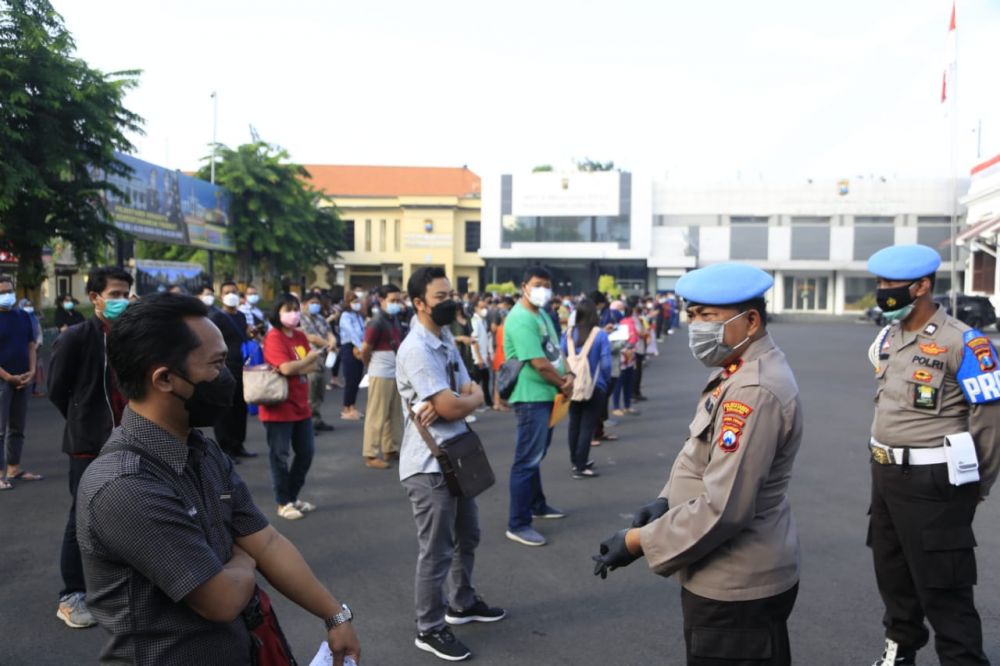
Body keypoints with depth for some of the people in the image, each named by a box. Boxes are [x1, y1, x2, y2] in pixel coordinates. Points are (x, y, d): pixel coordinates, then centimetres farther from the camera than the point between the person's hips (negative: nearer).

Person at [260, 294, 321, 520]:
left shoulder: (300, 336, 11)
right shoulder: (274, 337, -14)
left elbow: (310, 367, 5)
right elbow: (286, 368, -24)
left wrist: (295, 367, -16)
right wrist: (309, 359, -7)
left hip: (301, 405, 8)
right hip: (279, 407, -8)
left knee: (306, 452, 14)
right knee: (279, 456, 3)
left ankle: (293, 496, 28)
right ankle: (283, 503, 13)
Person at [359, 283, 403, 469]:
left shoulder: (396, 320, 9)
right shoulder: (377, 323, -16)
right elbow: (364, 351, -13)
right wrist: (373, 366, 1)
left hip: (397, 374, 8)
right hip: (381, 375, -8)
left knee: (395, 414, 14)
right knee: (377, 416, -2)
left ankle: (391, 449, 26)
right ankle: (371, 454, 5)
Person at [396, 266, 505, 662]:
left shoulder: (446, 339, 9)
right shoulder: (416, 349, -21)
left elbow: (468, 393, 4)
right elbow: (453, 408, -25)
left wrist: (458, 400, -18)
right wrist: (474, 396, -3)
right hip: (430, 463, -10)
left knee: (467, 536, 23)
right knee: (436, 550, 2)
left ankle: (462, 603, 42)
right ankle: (430, 629, 19)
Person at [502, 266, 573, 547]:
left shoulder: (542, 314, 13)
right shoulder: (520, 320, -19)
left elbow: (555, 352, 13)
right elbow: (540, 364, -23)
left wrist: (568, 376, -6)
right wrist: (563, 384, -8)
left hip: (547, 394, 10)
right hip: (531, 397, -10)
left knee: (537, 455, 22)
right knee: (527, 460, -6)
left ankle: (537, 504, 38)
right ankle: (518, 524, 0)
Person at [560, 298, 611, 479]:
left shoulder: (568, 333, -3)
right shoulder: (600, 335, -12)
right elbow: (606, 363, -11)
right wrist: (606, 381, 5)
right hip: (594, 386, -4)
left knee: (574, 424, 16)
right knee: (588, 425, 1)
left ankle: (576, 461, 28)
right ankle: (580, 467, 1)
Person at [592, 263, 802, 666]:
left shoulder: (754, 391, -26)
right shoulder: (736, 372, 7)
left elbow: (722, 508, -29)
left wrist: (638, 541, -19)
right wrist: (666, 500, 0)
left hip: (735, 588, -9)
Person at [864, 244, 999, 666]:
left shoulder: (961, 343, -18)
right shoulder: (887, 339, 7)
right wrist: (884, 458, 16)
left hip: (932, 484, -8)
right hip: (884, 475, 8)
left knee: (942, 588, 1)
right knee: (892, 574, 22)